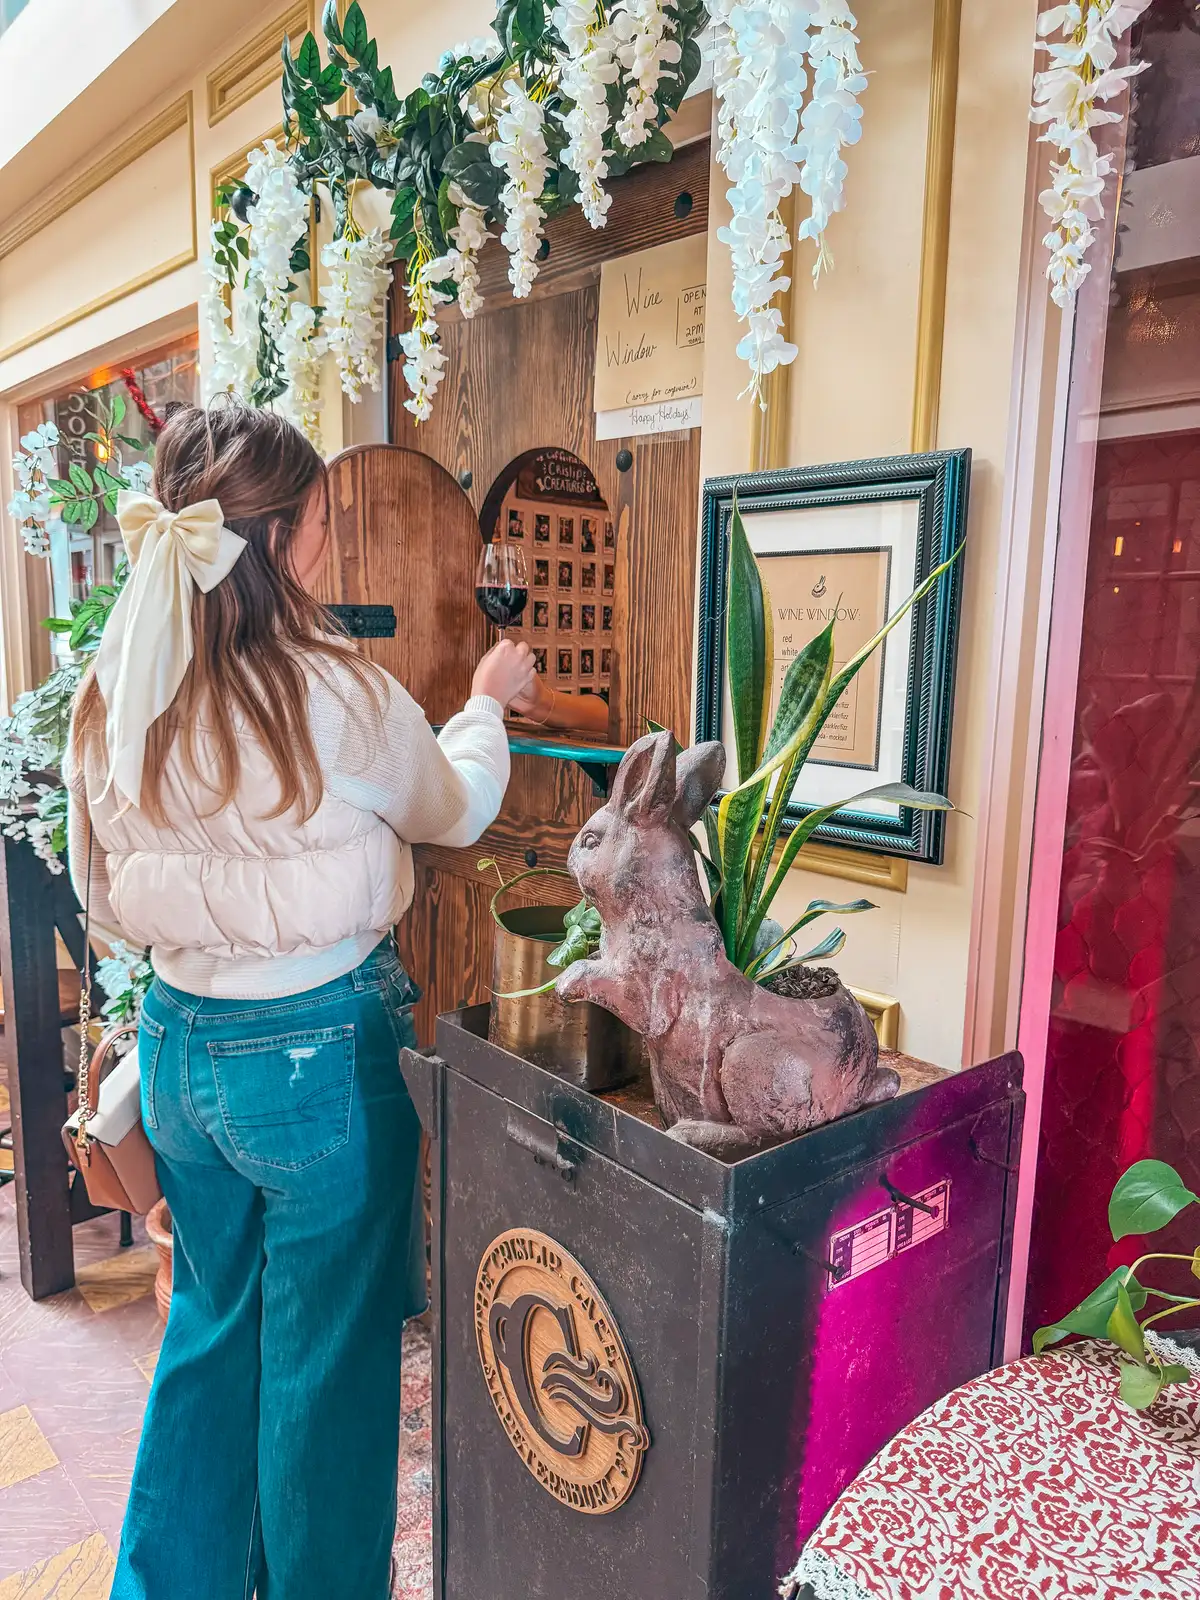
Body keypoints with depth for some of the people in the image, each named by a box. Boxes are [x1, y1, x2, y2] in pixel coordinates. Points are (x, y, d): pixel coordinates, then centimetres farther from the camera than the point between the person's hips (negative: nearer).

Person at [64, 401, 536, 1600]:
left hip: (179, 1042, 6)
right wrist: (485, 703, 17)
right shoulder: (343, 696, -20)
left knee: (211, 1325, 26)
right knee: (328, 1357, 15)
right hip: (316, 1050, -6)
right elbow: (453, 814, 0)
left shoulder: (111, 695, -3)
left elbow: (103, 887, 7)